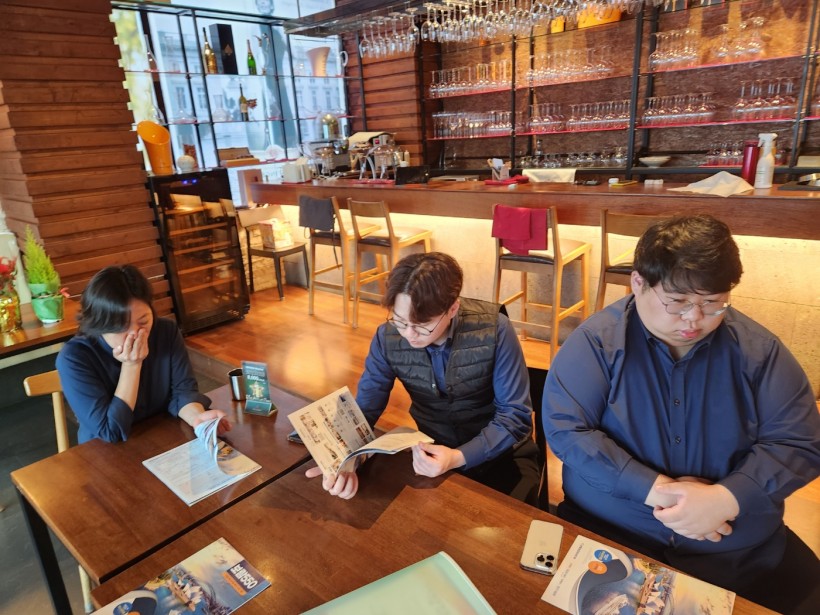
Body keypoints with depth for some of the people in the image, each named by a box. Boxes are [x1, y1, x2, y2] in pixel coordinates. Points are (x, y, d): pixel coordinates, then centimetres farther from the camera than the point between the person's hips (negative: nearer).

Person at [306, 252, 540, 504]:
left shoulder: (493, 330, -24)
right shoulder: (387, 338, -15)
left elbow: (515, 416, -19)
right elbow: (365, 409, -9)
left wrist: (458, 457, -33)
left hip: (501, 452, -2)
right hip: (433, 451, 2)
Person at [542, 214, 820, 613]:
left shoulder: (757, 348, -1)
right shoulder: (596, 340, -10)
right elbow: (564, 429, -15)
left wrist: (726, 499, -18)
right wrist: (654, 489, -23)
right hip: (606, 532, -3)